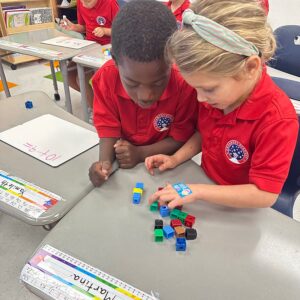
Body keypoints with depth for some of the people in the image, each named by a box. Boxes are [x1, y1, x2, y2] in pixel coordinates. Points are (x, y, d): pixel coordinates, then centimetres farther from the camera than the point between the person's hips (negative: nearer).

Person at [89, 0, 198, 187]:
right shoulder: (106, 78, -17)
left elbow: (180, 138, -13)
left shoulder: (184, 86, -23)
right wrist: (105, 161, -27)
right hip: (122, 161, 1)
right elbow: (109, 127, -10)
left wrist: (140, 153, -24)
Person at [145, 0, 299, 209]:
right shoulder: (216, 91, -9)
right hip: (206, 185, 5)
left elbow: (265, 195, -24)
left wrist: (196, 191, -27)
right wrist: (175, 159, -6)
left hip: (239, 210, -5)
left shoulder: (277, 121, -27)